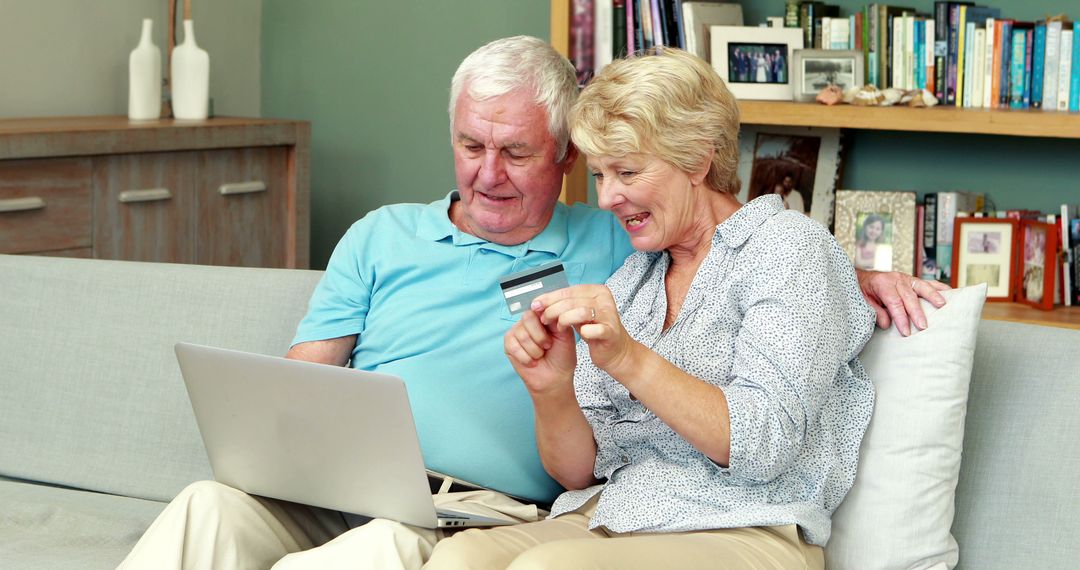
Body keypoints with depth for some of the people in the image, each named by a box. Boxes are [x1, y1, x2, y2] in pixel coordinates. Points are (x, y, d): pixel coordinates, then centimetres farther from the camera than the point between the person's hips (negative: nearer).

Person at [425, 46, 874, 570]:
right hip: (604, 521, 6)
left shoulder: (788, 247, 1)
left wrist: (628, 359, -22)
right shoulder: (628, 280, 19)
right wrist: (552, 391, -9)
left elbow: (765, 446, -13)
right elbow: (577, 471, 12)